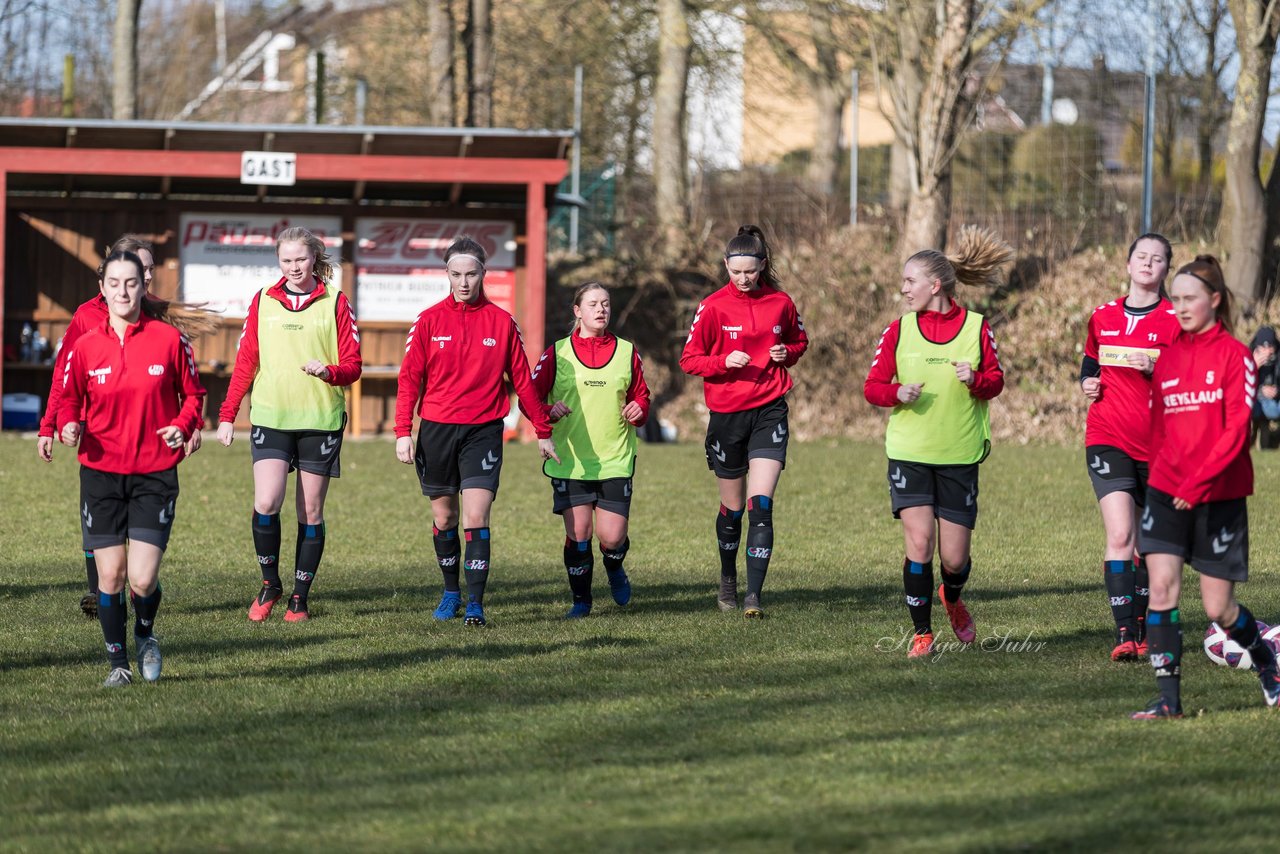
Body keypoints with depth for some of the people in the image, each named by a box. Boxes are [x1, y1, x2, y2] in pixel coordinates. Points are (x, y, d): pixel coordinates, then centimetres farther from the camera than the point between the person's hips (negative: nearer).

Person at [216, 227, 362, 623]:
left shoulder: (335, 303, 2)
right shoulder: (263, 301, 8)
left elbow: (353, 366, 1)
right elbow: (245, 363, 13)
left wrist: (328, 371, -21)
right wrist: (227, 415, 7)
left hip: (320, 421, -1)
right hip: (270, 417, 1)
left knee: (310, 513, 3)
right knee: (266, 503, -15)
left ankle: (300, 597, 14)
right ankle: (269, 583, 5)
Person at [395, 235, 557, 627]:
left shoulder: (502, 322, 3)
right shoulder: (429, 320, 2)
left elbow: (522, 381, 9)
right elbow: (409, 378, 1)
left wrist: (543, 432, 11)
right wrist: (403, 432, -7)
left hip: (483, 430, -1)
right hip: (436, 429, 1)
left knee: (476, 517, -12)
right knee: (444, 516, 11)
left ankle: (475, 603, -12)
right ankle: (451, 591, 28)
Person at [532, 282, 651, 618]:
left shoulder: (627, 351, 8)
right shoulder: (558, 353, 2)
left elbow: (641, 395, 17)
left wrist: (639, 410, -6)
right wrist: (549, 411, -18)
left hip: (615, 460, 1)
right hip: (569, 461, -1)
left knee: (612, 538, -6)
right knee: (577, 533, -6)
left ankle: (614, 568, 30)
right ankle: (580, 599, 14)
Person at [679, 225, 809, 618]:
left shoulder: (780, 303, 2)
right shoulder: (713, 307, -4)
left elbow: (800, 341, 19)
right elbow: (689, 360, -2)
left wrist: (787, 353, -4)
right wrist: (725, 361, -19)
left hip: (770, 410, 0)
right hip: (726, 412, 0)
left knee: (761, 505, -13)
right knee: (732, 507, 11)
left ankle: (753, 596, -14)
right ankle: (728, 582, 34)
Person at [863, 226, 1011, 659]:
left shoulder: (976, 327, -1)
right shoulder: (899, 330, 2)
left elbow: (995, 380, 8)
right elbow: (872, 386, 4)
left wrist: (975, 380, -15)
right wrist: (898, 392, -17)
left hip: (960, 457, 0)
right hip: (909, 454, 0)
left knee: (954, 557, 2)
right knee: (919, 542, -13)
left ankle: (952, 598, 38)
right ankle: (922, 632, 3)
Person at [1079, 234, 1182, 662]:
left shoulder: (1176, 321, -2)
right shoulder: (1103, 317, 10)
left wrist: (1156, 369, -20)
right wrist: (1087, 383, 5)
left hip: (1157, 443, -1)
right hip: (1108, 438, 1)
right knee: (1120, 536, -15)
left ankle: (1143, 627, 24)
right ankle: (1124, 632, -18)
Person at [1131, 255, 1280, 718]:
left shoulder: (1235, 355, -6)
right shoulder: (1167, 357, 9)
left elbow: (1236, 430, -13)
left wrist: (1197, 483, -20)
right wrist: (1160, 479, 14)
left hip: (1218, 494, -4)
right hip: (1166, 490, 4)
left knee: (1219, 607, 2)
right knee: (1161, 587, -12)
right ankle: (1168, 698, -10)